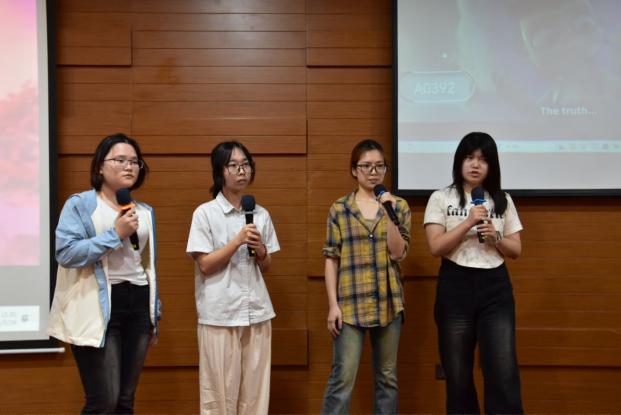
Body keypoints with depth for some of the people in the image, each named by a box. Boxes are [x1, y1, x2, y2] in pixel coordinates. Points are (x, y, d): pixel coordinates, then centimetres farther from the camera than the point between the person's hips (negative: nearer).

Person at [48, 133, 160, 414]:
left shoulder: (145, 212, 15)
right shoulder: (80, 204, -3)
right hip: (97, 308, -6)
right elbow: (65, 253, -15)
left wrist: (154, 313, 19)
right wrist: (115, 233, -18)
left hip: (138, 304, 6)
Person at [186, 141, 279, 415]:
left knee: (255, 388, 8)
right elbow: (205, 266, -8)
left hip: (257, 311, 4)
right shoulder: (205, 213, -5)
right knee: (220, 390, 3)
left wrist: (260, 250, -8)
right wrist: (238, 241, -17)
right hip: (219, 314, -4)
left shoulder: (261, 214, 8)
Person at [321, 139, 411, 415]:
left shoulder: (399, 206, 5)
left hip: (388, 301, 2)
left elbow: (398, 253, -4)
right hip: (351, 302, -2)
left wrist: (388, 214, -14)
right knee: (343, 376, -4)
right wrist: (333, 304, -6)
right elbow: (331, 259, 0)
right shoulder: (339, 208, 1)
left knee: (387, 376, 12)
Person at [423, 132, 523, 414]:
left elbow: (515, 250, 11)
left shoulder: (503, 201, 10)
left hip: (495, 289, 2)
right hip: (455, 288, -1)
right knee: (458, 374, 7)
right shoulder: (441, 198, 1)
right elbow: (436, 247, -8)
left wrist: (495, 237, -9)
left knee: (504, 373, -6)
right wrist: (468, 223, -16)